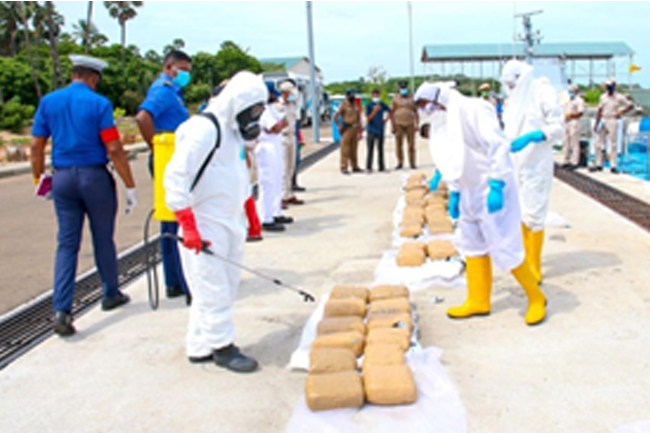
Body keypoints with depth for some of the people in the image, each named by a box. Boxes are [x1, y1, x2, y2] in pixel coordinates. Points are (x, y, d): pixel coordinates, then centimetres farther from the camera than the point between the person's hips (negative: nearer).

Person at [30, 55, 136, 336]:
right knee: (103, 239, 12)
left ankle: (61, 309, -4)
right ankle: (111, 294, 29)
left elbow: (36, 146, 6)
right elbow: (114, 149, -11)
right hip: (94, 176, -3)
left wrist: (39, 178, 18)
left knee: (67, 244, 5)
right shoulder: (99, 104, -7)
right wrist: (130, 187, -7)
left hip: (62, 178, 3)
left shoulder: (48, 102, 5)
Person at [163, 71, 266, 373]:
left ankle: (199, 347, 22)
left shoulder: (234, 132, 15)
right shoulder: (204, 130, -16)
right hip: (205, 228, -10)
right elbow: (176, 177, -21)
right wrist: (188, 226, -23)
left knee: (227, 287, 12)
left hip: (230, 224, 10)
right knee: (214, 290, -1)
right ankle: (221, 346, 13)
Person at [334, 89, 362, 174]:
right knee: (345, 149, -7)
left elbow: (358, 118, 20)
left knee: (354, 149, 10)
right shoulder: (343, 105, -5)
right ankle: (344, 168, -6)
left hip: (355, 129, 7)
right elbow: (335, 116, -11)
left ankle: (355, 167, 16)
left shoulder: (355, 105, 16)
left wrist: (360, 131, 15)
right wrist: (339, 126, -13)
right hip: (347, 129, -7)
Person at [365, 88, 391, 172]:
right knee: (370, 150, -2)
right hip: (371, 130, -4)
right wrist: (374, 111, -22)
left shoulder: (382, 105, 5)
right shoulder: (369, 105, -6)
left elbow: (390, 111, 22)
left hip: (380, 130, 4)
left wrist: (385, 119, 11)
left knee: (380, 149, 9)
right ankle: (368, 167, 3)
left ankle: (381, 167, 16)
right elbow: (368, 118, -11)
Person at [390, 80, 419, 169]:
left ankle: (412, 163, 4)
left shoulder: (411, 98, 7)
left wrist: (417, 124, -1)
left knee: (411, 144, -1)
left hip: (410, 124, 1)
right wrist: (392, 126, -6)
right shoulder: (395, 99, 3)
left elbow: (416, 112, 8)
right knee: (399, 144, -1)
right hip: (398, 124, -1)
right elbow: (391, 112, 1)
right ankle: (400, 163, 7)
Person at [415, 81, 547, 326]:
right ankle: (479, 301, 25)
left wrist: (496, 186, -25)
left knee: (504, 246, -6)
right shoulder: (441, 123, 10)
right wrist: (454, 192, 14)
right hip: (470, 192, 9)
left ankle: (536, 298, 12)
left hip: (492, 189, -9)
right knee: (473, 246, 13)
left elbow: (498, 146, -21)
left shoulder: (472, 109, -16)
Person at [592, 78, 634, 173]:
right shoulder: (603, 97, 10)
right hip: (603, 121, 5)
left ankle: (613, 166, -1)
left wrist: (621, 112, -8)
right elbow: (600, 111, 11)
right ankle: (599, 165, 12)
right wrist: (596, 123, 7)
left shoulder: (619, 97, -4)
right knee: (598, 143, 4)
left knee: (613, 144, -4)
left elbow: (631, 105, 1)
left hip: (612, 122, -5)